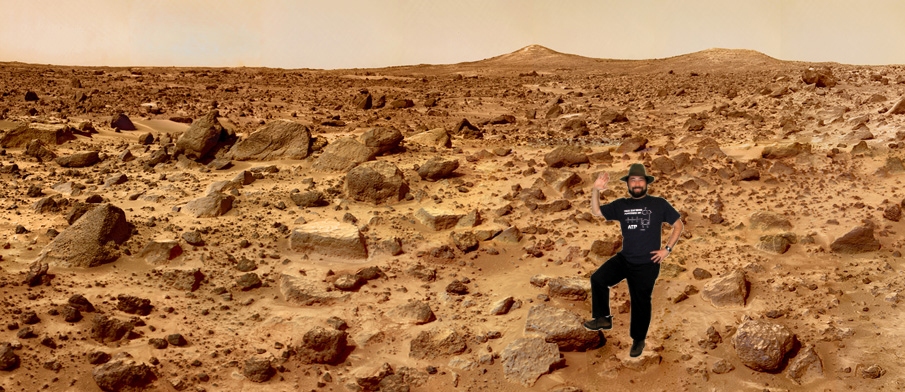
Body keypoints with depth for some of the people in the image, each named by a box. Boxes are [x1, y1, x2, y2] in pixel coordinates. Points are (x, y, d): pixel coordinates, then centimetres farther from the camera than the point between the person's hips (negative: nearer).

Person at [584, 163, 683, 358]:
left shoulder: (659, 204, -6)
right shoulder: (621, 205, 3)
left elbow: (678, 225, -1)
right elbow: (596, 212, 4)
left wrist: (667, 249, -7)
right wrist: (596, 190, -12)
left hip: (646, 264, -3)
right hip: (624, 259, 4)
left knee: (640, 303, 6)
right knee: (598, 278, -12)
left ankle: (638, 340, 27)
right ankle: (603, 318, 4)